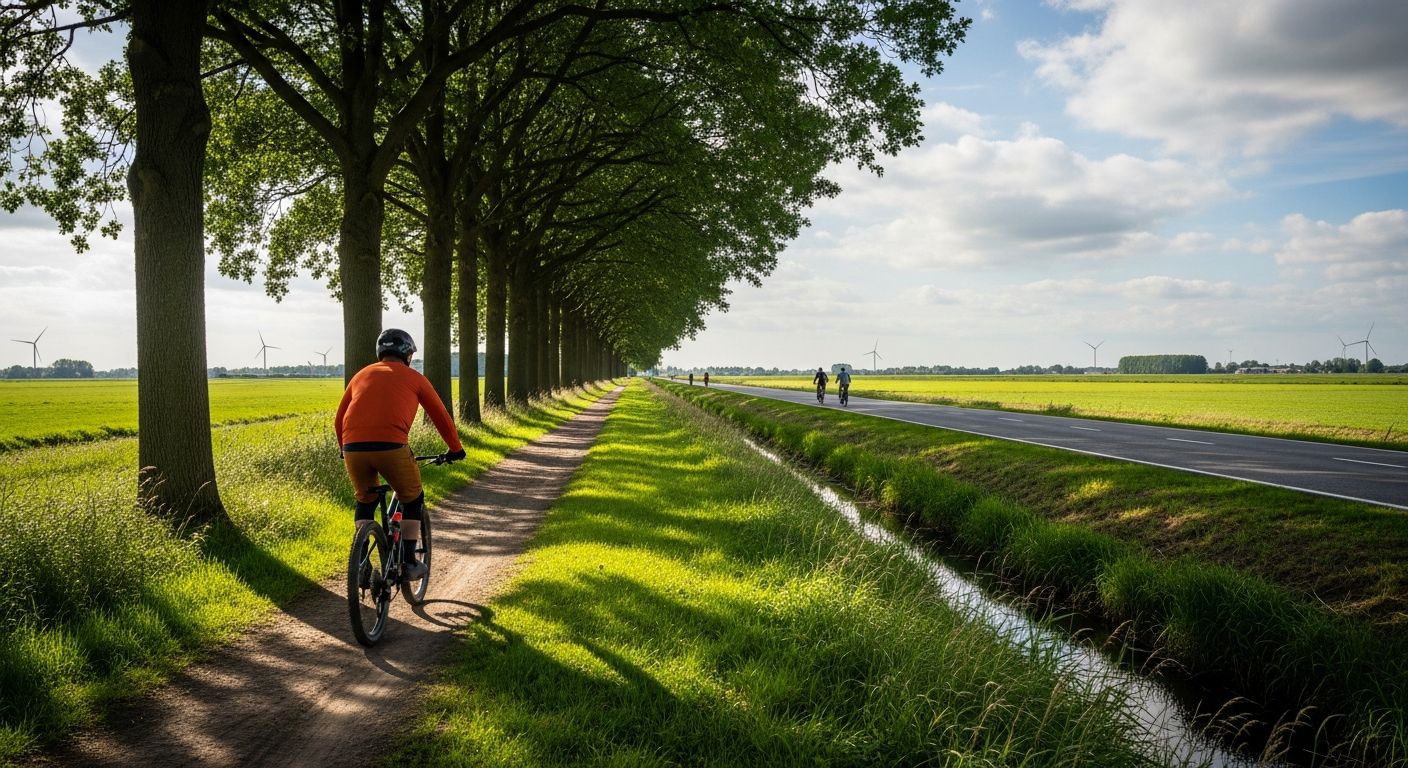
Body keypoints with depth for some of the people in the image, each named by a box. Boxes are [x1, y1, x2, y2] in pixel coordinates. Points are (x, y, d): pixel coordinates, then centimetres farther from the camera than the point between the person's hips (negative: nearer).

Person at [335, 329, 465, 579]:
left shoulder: (362, 375, 25)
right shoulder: (414, 378, 17)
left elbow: (339, 420, 26)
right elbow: (441, 416, 21)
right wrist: (455, 448, 34)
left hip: (353, 447, 3)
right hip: (391, 446, -3)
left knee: (365, 502, 26)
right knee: (413, 500, 19)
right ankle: (409, 562, 16)